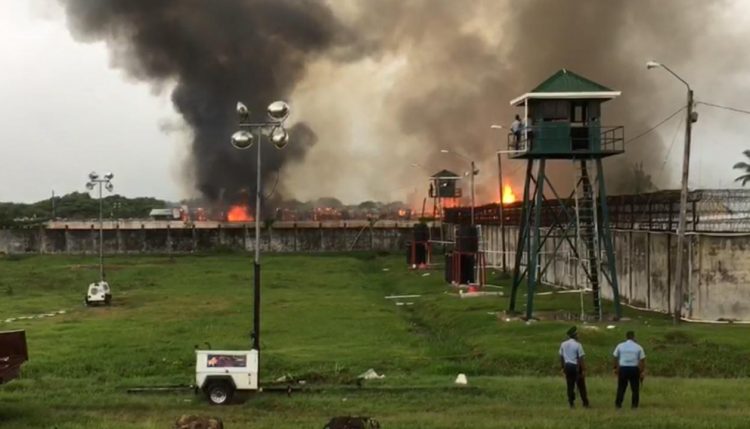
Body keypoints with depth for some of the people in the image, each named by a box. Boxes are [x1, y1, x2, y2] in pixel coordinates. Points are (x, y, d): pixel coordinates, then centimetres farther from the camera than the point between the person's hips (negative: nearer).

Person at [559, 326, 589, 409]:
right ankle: (585, 403, 11)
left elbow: (561, 357, 9)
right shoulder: (577, 345, -12)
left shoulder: (563, 344, 4)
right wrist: (583, 370, -10)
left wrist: (563, 368, 18)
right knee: (581, 386, 6)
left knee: (570, 386, 9)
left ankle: (571, 403, 11)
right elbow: (580, 359, -13)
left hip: (567, 366, 4)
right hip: (576, 366, -4)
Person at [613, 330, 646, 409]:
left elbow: (615, 358, 7)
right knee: (635, 388, 8)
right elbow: (642, 360, -2)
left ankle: (618, 403, 7)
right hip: (634, 369, -1)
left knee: (621, 387, 8)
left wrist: (615, 368, 17)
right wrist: (643, 371, 3)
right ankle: (634, 404, 6)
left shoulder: (620, 346, 3)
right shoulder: (638, 347, 0)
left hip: (623, 368, 1)